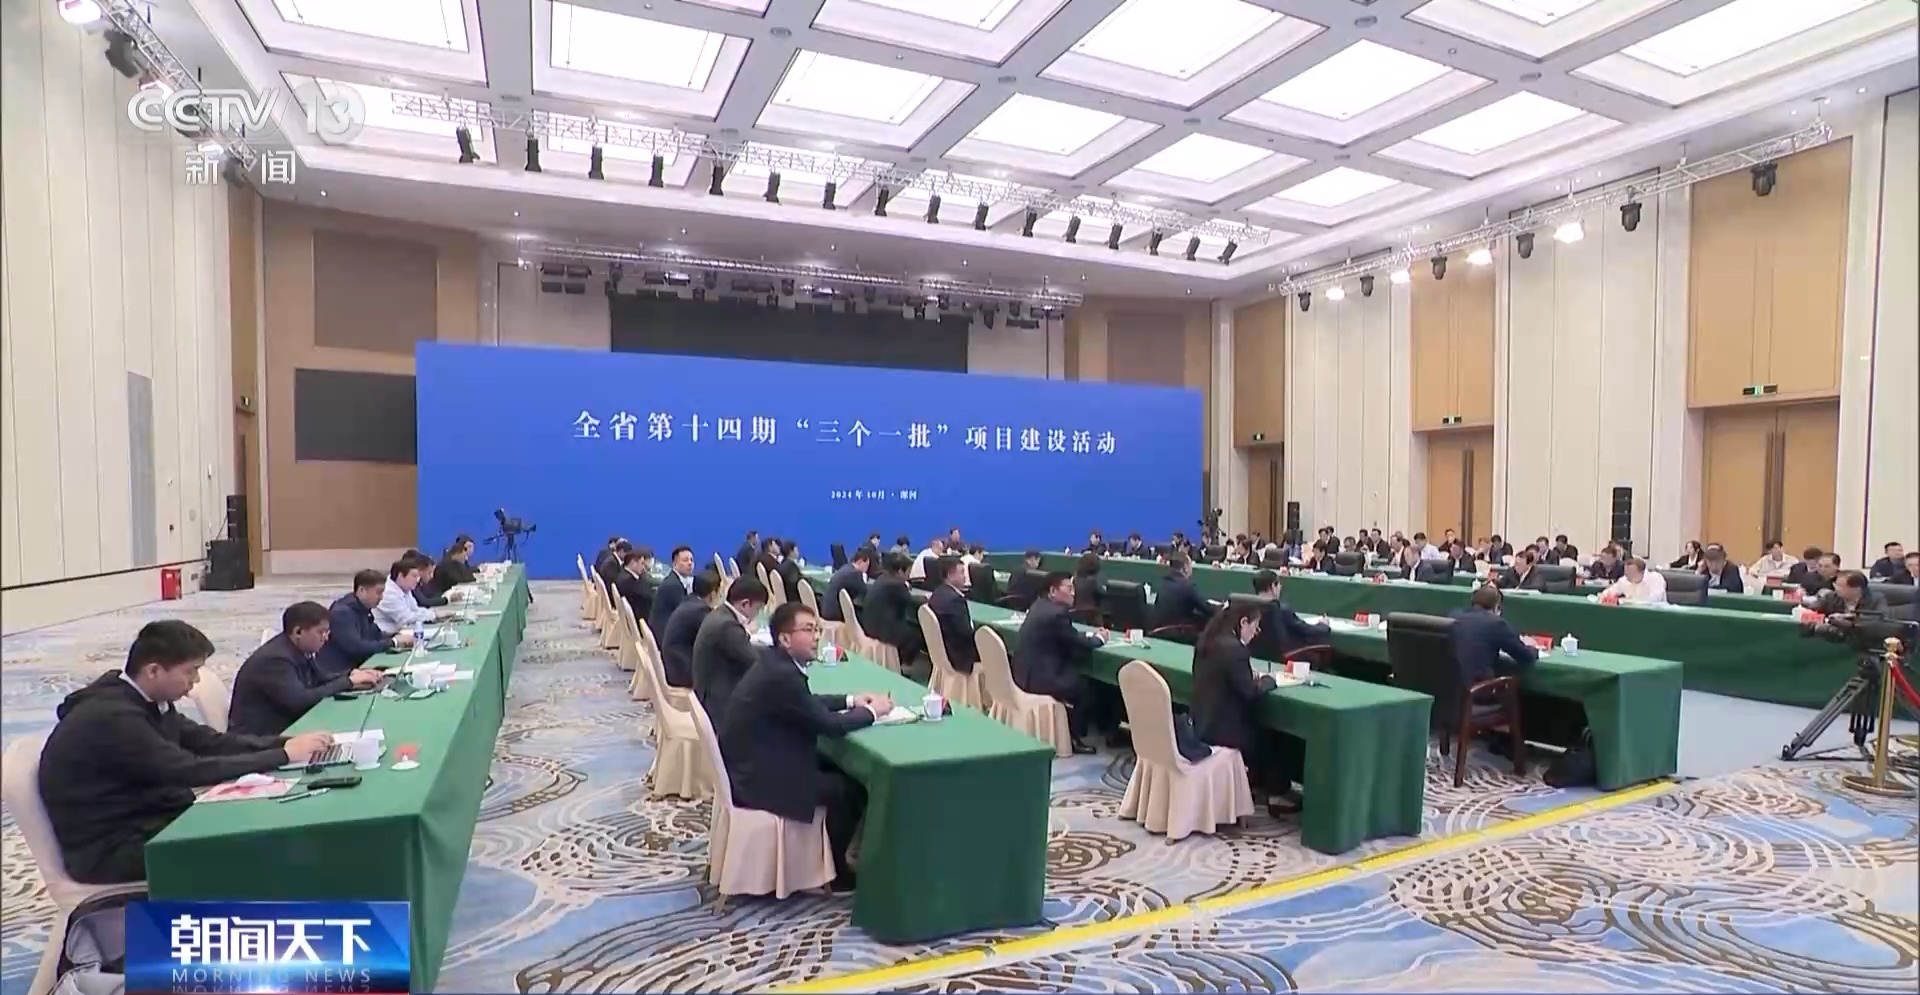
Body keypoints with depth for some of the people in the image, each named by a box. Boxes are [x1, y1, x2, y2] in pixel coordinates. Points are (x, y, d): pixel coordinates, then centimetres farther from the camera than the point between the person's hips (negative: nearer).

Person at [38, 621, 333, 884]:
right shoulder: (111, 716, -25)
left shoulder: (145, 701, 4)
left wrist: (283, 743, -8)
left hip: (147, 820, 8)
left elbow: (209, 741, 7)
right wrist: (282, 755, -23)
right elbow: (190, 771, -29)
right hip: (110, 848, -8)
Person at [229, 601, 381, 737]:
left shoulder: (299, 650, 2)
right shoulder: (275, 659, -23)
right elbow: (299, 700, -29)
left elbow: (320, 681, 12)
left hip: (284, 727, 8)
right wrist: (347, 682, -21)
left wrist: (352, 675, -6)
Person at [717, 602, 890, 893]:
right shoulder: (782, 674, -27)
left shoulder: (773, 660, 3)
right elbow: (828, 724, -21)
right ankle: (834, 871, 18)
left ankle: (828, 857, 27)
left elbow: (808, 703, 18)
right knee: (850, 788, -1)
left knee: (837, 766, 17)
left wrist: (850, 700, 10)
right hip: (758, 777, -10)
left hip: (752, 763, 10)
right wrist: (871, 711, -6)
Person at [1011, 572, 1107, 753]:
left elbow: (1069, 637, 20)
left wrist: (1091, 634, 11)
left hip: (1027, 671, 10)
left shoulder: (1041, 605, 10)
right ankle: (1072, 735, 16)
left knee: (1079, 675, 18)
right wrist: (1099, 639, 5)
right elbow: (1079, 645, -13)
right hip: (1037, 677, -10)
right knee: (1087, 686, 3)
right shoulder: (1057, 613, -19)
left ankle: (1069, 729, 23)